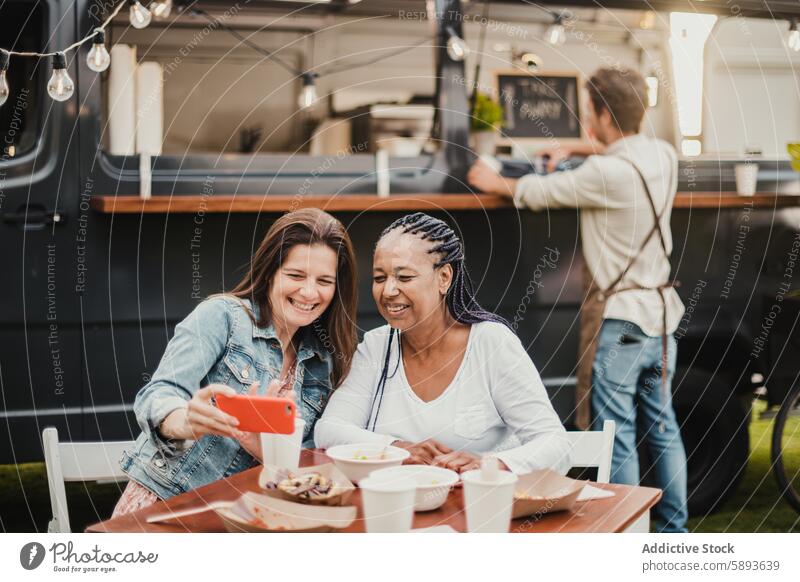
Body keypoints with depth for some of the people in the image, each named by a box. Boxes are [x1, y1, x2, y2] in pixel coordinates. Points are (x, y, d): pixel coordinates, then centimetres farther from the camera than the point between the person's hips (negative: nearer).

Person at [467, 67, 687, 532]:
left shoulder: (607, 173, -20)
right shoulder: (664, 155, 2)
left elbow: (542, 193, -6)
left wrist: (496, 182, 12)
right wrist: (577, 150, 31)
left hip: (620, 321, -8)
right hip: (662, 314, 8)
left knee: (617, 436, 0)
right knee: (663, 428, 14)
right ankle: (675, 529, 22)